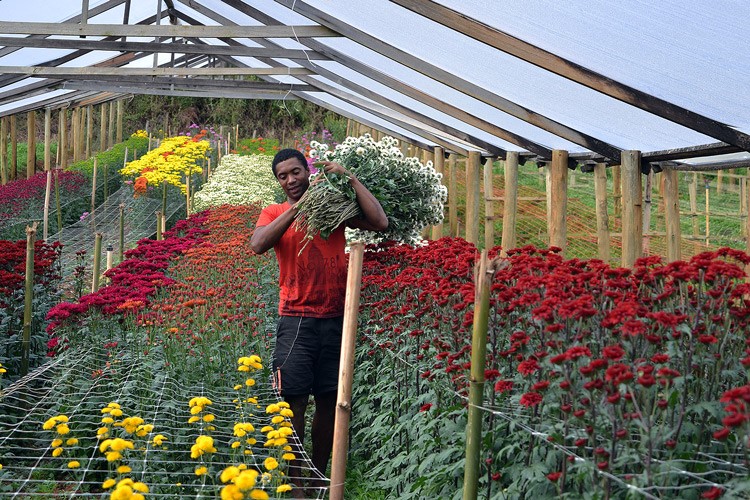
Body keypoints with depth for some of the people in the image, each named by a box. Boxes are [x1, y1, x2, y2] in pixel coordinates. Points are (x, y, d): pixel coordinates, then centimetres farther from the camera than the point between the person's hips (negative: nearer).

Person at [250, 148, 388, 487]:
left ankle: (320, 476, 22)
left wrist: (349, 179, -6)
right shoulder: (275, 213, 6)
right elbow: (258, 244, -14)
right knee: (295, 403, -4)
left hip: (336, 319, 2)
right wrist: (298, 206, -14)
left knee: (329, 402, 9)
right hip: (297, 320, -2)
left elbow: (380, 223, -5)